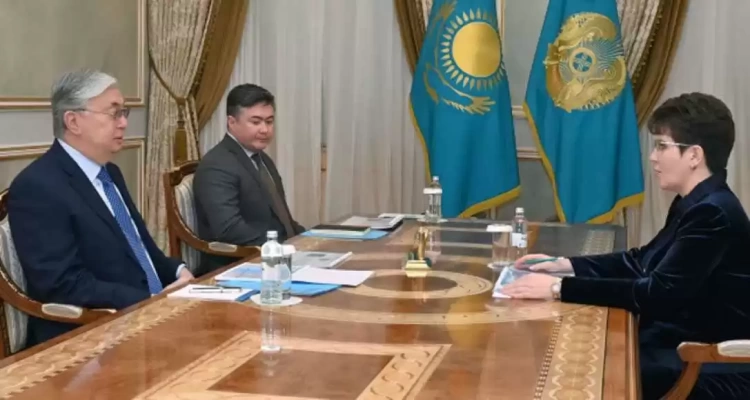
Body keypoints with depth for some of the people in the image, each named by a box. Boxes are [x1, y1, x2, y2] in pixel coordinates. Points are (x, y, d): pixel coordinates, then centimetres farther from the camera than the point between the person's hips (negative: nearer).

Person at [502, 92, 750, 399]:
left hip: (713, 369, -8)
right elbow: (641, 261, 16)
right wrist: (565, 264, 5)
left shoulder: (714, 213, -22)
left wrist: (559, 288, -28)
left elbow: (658, 293, -28)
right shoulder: (695, 203, 8)